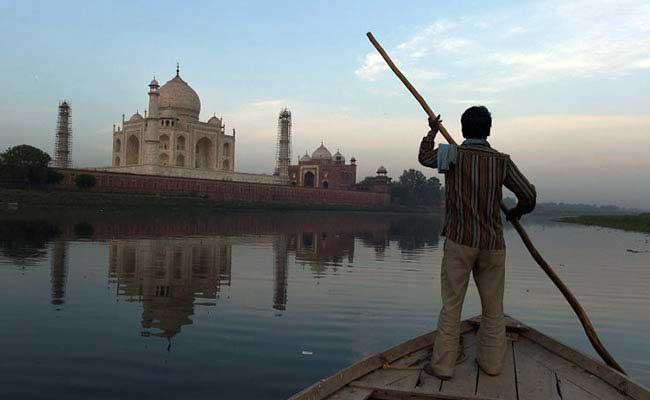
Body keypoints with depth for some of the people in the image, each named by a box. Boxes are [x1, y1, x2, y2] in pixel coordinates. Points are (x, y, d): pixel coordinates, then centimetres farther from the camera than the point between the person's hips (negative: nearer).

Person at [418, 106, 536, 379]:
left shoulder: (450, 155, -3)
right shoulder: (502, 161, -1)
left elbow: (424, 157, 18)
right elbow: (529, 197, 2)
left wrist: (432, 132, 34)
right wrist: (516, 212, 24)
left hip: (459, 241, -1)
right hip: (493, 244, 2)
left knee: (451, 304, 3)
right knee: (493, 306, 14)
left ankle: (443, 364, 7)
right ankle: (491, 362, 23)